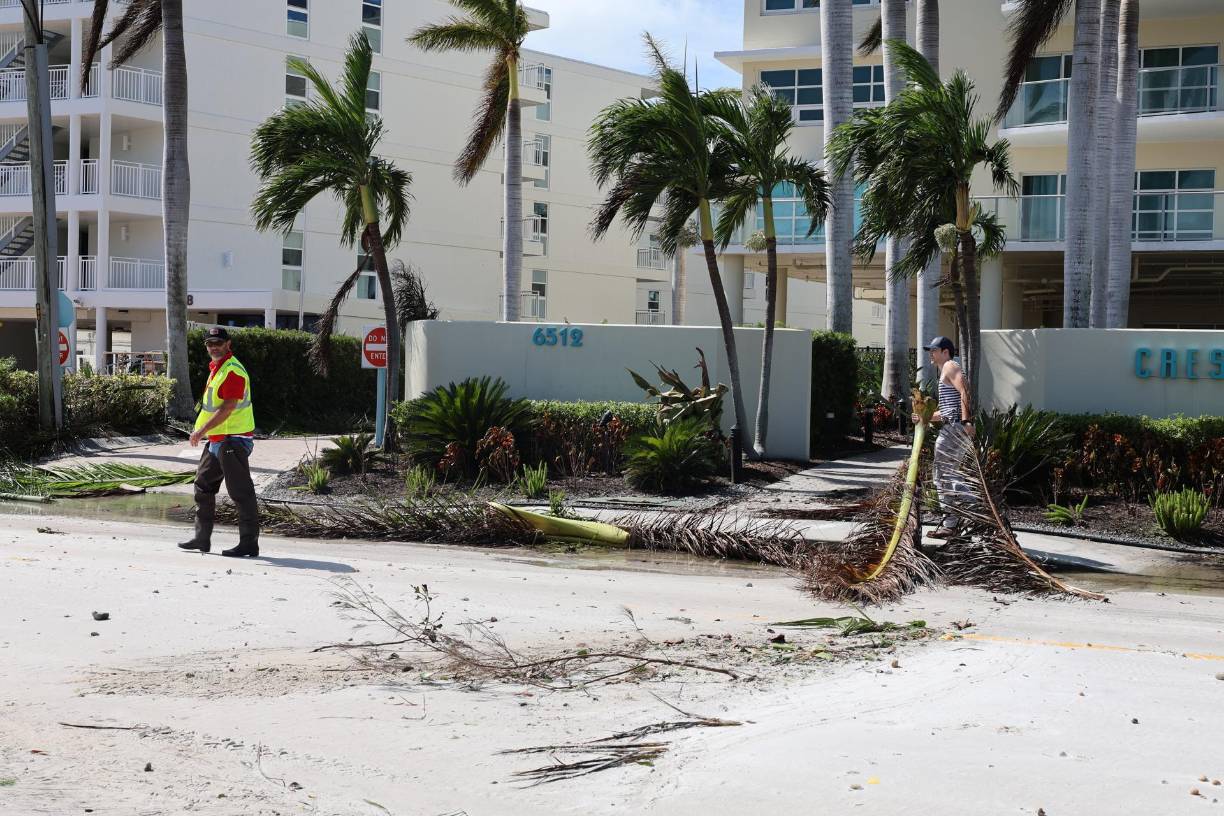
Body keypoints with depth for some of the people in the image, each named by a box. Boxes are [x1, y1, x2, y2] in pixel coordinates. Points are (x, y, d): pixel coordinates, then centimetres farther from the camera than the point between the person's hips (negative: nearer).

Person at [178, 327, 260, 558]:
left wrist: (202, 430, -21)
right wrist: (202, 430, 20)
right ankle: (202, 538, 25)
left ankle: (249, 543, -3)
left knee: (240, 492, -7)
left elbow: (227, 408, -23)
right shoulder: (216, 368, 16)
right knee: (203, 486, 15)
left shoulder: (233, 371, -17)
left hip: (233, 439, -11)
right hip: (216, 440, 11)